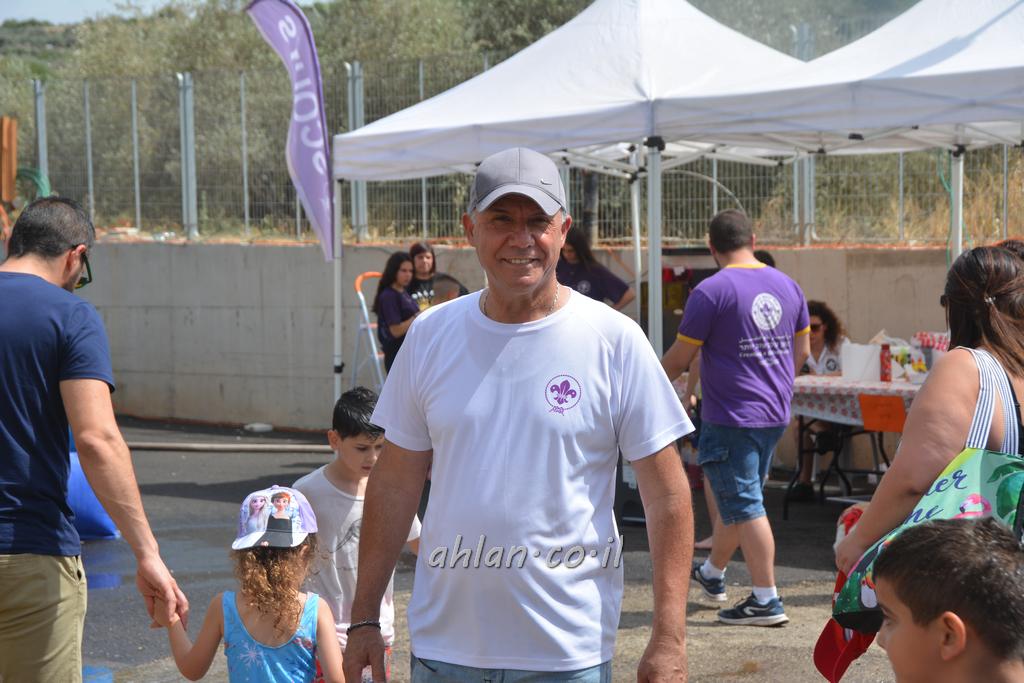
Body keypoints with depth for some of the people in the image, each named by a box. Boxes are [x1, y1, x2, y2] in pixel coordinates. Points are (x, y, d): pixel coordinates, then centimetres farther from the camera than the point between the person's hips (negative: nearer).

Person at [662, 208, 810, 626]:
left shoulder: (711, 291, -14)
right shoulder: (786, 286, 7)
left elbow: (680, 359, -9)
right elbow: (802, 350, 15)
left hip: (732, 420, -8)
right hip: (775, 415, 8)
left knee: (744, 506, -4)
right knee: (736, 498, 20)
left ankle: (767, 600, -4)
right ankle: (712, 573, 38)